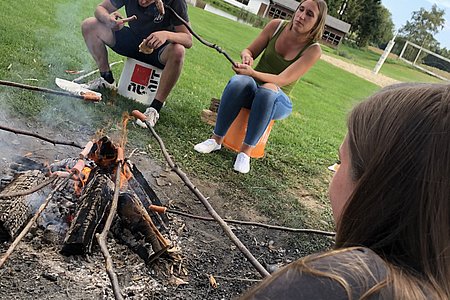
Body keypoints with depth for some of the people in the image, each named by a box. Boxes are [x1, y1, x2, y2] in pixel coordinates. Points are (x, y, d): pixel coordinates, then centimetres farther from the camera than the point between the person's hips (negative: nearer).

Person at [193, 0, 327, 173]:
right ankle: (216, 139, -25)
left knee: (268, 90, -39)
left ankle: (246, 150, -32)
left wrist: (251, 72, -36)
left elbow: (282, 80, -22)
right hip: (253, 85, 2)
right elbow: (249, 51, 5)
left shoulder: (313, 50, -13)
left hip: (278, 100, -2)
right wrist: (247, 57, -19)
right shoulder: (276, 26, -4)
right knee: (239, 81, -34)